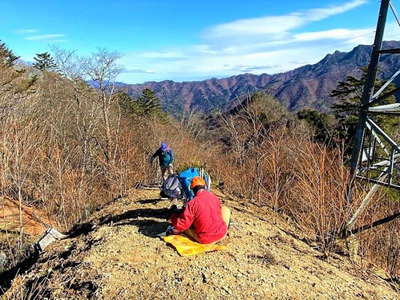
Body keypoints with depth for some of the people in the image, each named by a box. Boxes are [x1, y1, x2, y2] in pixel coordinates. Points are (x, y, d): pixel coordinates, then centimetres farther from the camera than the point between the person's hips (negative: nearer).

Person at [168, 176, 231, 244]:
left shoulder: (192, 203, -15)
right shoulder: (215, 197, -2)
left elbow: (182, 225, -12)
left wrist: (173, 217, 7)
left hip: (205, 239, -1)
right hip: (222, 234, 2)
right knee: (225, 209, 24)